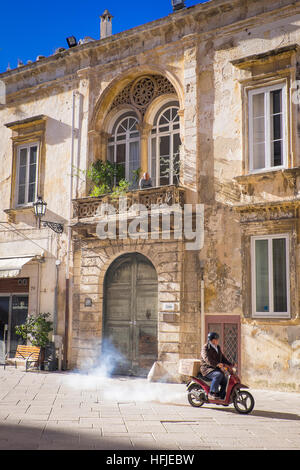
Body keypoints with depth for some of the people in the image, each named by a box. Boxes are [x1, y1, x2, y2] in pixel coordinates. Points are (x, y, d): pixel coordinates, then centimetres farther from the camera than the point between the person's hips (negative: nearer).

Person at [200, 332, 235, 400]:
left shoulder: (218, 348, 18)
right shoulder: (206, 348, -9)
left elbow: (222, 357, 20)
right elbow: (207, 359, -25)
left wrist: (230, 364, 2)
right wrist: (216, 364, -39)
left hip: (216, 369, 8)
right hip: (207, 369, -8)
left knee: (225, 381, -3)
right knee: (218, 375, -33)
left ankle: (221, 398, 12)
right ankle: (212, 393, -30)